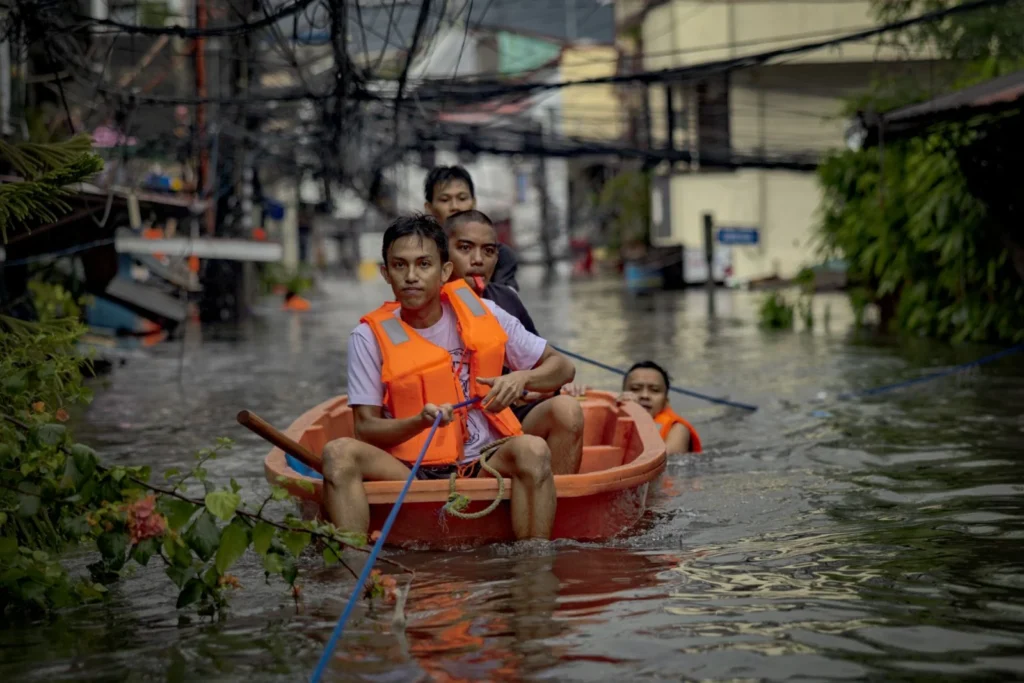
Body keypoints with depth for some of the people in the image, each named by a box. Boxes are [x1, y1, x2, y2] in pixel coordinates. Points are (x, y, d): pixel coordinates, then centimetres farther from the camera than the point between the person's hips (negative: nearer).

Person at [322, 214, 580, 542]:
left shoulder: (483, 314, 4)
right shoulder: (370, 337, -1)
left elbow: (563, 368, 10)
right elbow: (365, 429, -5)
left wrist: (522, 380, -12)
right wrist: (420, 422, -24)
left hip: (486, 466, 1)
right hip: (410, 474, -1)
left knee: (532, 449, -30)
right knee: (339, 452, -27)